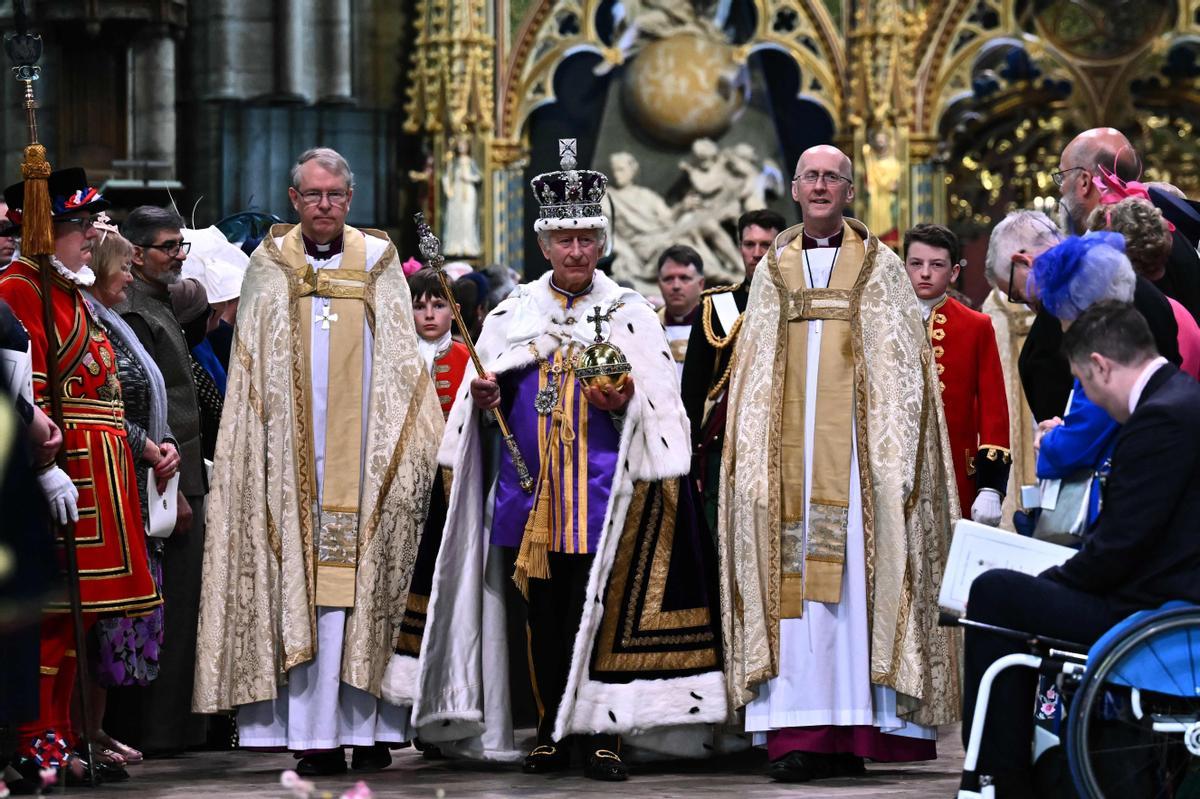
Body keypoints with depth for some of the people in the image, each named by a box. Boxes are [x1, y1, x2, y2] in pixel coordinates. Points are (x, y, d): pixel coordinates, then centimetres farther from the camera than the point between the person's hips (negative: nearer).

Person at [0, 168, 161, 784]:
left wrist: (145, 446, 21)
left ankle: (59, 735, 14)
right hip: (64, 468, -10)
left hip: (99, 472, 10)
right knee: (55, 607, -9)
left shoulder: (70, 291, 21)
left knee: (78, 610, 10)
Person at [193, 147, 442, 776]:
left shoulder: (378, 264, 10)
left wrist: (415, 449, 0)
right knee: (299, 580, -6)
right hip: (292, 459, 0)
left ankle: (367, 727, -3)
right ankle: (312, 734, -8)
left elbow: (403, 367, 9)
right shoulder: (270, 268, 10)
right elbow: (250, 377, 10)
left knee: (360, 581, -5)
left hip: (362, 457, 0)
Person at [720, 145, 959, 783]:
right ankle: (799, 733, -7)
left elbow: (900, 370, 3)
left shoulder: (880, 268, 8)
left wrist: (893, 456, -8)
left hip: (856, 448, -2)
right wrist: (753, 454, 4)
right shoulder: (774, 271, 15)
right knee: (791, 576, -5)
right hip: (790, 451, 2)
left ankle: (850, 734, -6)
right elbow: (753, 376, 15)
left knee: (856, 572, -7)